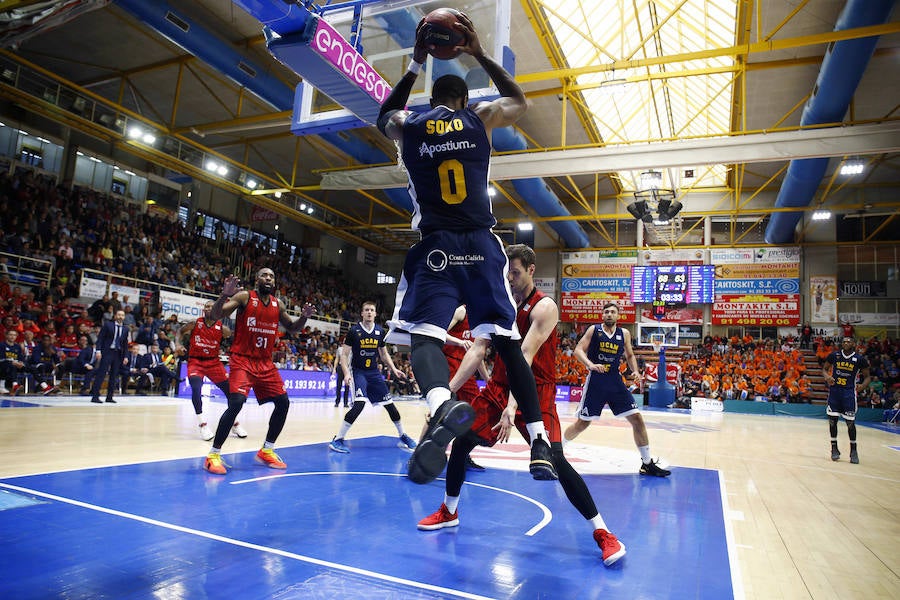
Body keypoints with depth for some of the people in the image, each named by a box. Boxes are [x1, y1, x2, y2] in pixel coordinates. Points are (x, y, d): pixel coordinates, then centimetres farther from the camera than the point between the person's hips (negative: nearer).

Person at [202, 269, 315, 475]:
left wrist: (304, 317, -2)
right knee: (236, 402, -22)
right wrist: (225, 295, -32)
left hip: (266, 363, 6)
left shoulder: (278, 304, 9)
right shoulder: (244, 297, -6)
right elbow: (214, 316, -14)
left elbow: (292, 328, 19)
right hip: (242, 360, -6)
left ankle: (266, 451, 20)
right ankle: (213, 454, -8)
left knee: (283, 402, 4)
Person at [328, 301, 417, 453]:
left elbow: (384, 354, 16)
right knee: (359, 404, -24)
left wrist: (394, 369, 5)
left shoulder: (380, 331, 4)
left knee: (389, 404, 6)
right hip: (358, 371, -5)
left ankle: (403, 437, 22)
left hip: (374, 372, 5)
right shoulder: (354, 331, -8)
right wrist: (346, 373, -20)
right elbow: (344, 354, -7)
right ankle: (337, 440, -14)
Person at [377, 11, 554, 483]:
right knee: (507, 341, 5)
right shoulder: (481, 118, 12)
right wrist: (480, 54, 34)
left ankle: (443, 406, -40)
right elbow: (519, 100, 33)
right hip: (481, 245, 1)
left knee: (424, 336, -7)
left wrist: (416, 64, 40)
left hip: (435, 247, -1)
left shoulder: (406, 126, 13)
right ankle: (540, 443, 2)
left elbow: (384, 116, 38)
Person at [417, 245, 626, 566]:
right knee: (460, 442, 3)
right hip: (499, 386, 6)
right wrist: (450, 387, -9)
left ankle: (602, 533, -1)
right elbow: (478, 349, 0)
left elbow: (525, 356, -27)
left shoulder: (544, 307, -15)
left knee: (555, 460, -17)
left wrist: (513, 406, -35)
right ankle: (449, 511, 26)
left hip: (536, 392, -6)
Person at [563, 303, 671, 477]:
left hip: (615, 381, 4)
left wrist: (635, 371, 1)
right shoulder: (594, 330, -2)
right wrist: (590, 365, -25)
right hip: (595, 381, -3)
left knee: (637, 419, -2)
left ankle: (647, 463, 10)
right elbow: (578, 350, -7)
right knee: (582, 423, 1)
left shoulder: (624, 334, 7)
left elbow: (629, 355, 19)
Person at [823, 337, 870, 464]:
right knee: (832, 420, 2)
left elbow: (867, 376, 5)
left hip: (849, 392, -2)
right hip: (834, 390, 2)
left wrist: (862, 386, -15)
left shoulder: (860, 359, -2)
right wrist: (827, 377, -10)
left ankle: (853, 450, 14)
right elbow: (825, 369, 12)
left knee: (850, 422, -2)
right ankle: (834, 448, 14)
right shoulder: (834, 355, 2)